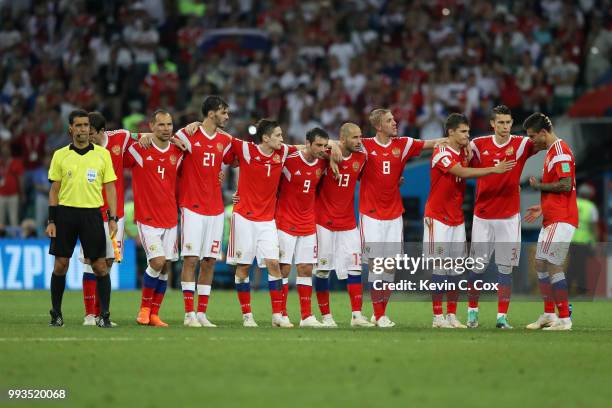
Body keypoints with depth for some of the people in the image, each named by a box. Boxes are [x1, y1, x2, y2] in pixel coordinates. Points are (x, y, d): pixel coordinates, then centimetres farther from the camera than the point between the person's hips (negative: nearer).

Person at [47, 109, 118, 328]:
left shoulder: (102, 154, 5)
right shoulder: (60, 155, 6)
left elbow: (110, 188, 6)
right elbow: (54, 190, 8)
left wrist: (113, 218, -2)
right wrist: (51, 221, 1)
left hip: (92, 213, 0)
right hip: (66, 213, 1)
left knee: (100, 266, -5)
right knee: (60, 265, 1)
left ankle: (104, 315, 1)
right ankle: (56, 314, 12)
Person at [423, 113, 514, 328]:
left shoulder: (464, 152, 11)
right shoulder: (441, 153, -16)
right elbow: (461, 172, -28)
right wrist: (494, 169, -30)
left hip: (457, 219, 7)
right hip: (438, 219, -7)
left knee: (456, 270, 5)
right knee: (439, 268, -6)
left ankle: (452, 316, 9)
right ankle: (438, 317, -3)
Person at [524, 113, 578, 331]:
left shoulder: (560, 151, -14)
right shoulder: (551, 151, 18)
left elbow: (565, 185, -23)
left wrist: (539, 185, -11)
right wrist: (543, 208, 21)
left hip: (561, 220, -11)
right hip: (551, 219, 11)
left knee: (553, 265, -11)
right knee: (540, 264, 13)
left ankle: (564, 319, -8)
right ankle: (549, 315, 19)